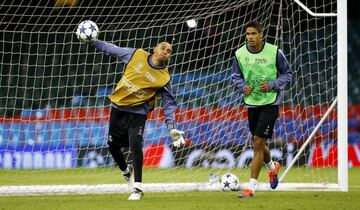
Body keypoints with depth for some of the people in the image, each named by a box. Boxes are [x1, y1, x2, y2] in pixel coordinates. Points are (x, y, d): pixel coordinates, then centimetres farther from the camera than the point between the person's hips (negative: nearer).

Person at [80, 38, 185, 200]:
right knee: (113, 146, 9)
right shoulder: (137, 55, -2)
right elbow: (113, 50, 10)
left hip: (137, 114, -3)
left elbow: (169, 103, -5)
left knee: (135, 146, -22)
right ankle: (126, 171, 42)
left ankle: (137, 189, -12)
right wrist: (93, 41, 9)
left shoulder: (164, 78, -8)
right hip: (118, 108, 4)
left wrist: (171, 127, -14)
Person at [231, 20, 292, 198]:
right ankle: (272, 167, 50)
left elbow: (287, 74, 1)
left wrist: (271, 85, -15)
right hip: (252, 103, 4)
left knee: (258, 142, -13)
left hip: (270, 102, -4)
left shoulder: (274, 52, -11)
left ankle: (251, 187, -10)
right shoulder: (240, 54, -3)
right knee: (258, 144, 16)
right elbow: (236, 76, 12)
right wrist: (243, 87, -8)